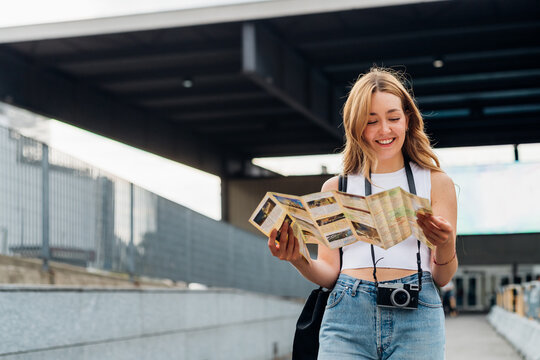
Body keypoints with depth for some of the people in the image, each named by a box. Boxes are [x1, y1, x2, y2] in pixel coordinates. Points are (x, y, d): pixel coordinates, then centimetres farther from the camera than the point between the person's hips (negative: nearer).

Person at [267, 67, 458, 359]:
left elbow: (442, 278, 9)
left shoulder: (436, 182, 11)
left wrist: (445, 245, -12)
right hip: (346, 323, 1)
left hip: (416, 320, 0)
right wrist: (298, 259, -9)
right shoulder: (336, 188, 14)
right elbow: (329, 274, 10)